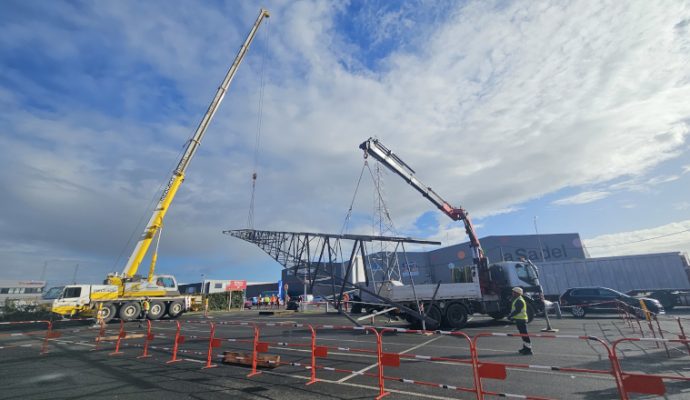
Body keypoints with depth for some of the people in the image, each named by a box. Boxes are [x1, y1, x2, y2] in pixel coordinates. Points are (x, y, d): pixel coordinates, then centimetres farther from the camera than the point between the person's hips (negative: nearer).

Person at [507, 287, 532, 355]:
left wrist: (510, 316, -15)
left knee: (524, 334, -6)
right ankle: (525, 347, 26)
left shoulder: (519, 301, -18)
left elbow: (517, 311, -22)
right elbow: (514, 310, 21)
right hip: (519, 319, 11)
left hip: (521, 319, -11)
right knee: (523, 334, 17)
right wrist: (511, 315, 12)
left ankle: (528, 350, -2)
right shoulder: (517, 300, 16)